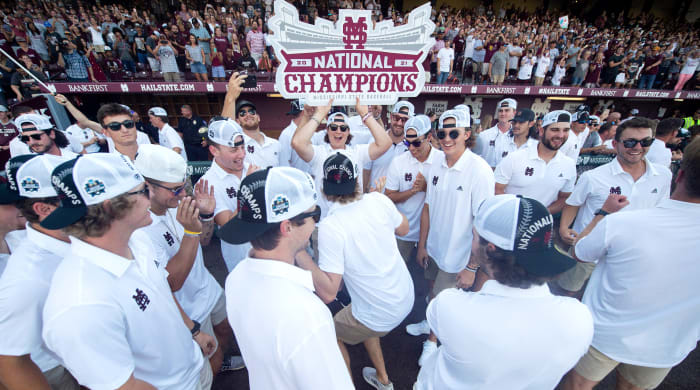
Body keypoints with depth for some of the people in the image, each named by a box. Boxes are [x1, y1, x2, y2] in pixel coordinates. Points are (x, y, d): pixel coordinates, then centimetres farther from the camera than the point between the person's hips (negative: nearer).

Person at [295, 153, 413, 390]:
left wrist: (299, 252, -28)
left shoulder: (330, 227, -28)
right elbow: (403, 229, 7)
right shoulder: (378, 200, -13)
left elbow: (328, 293, -27)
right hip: (405, 298, 6)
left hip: (380, 314, -6)